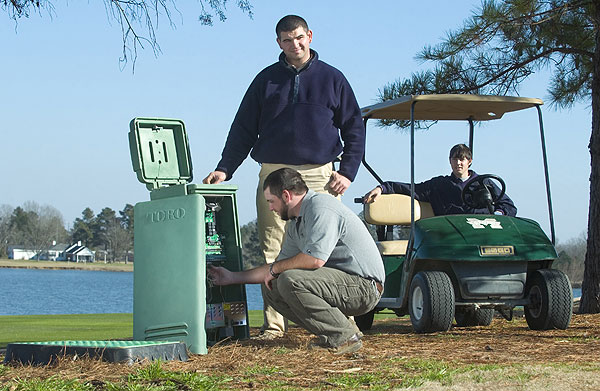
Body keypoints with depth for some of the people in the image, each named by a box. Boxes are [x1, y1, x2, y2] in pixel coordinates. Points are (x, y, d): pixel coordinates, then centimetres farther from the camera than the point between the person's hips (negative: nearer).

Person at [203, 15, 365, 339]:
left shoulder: (332, 78, 11)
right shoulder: (267, 80, 13)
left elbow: (354, 128, 12)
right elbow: (243, 128, 13)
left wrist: (347, 171, 0)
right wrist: (225, 169, 3)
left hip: (318, 175, -1)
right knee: (272, 253, -4)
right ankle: (273, 324, -2)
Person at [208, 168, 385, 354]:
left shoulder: (320, 207, -15)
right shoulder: (296, 225, 17)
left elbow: (315, 259, -26)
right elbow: (280, 265, 25)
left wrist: (275, 269, -9)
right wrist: (233, 277, 28)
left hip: (363, 286, -10)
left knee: (290, 281, -25)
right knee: (274, 290, 7)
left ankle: (344, 337, -16)